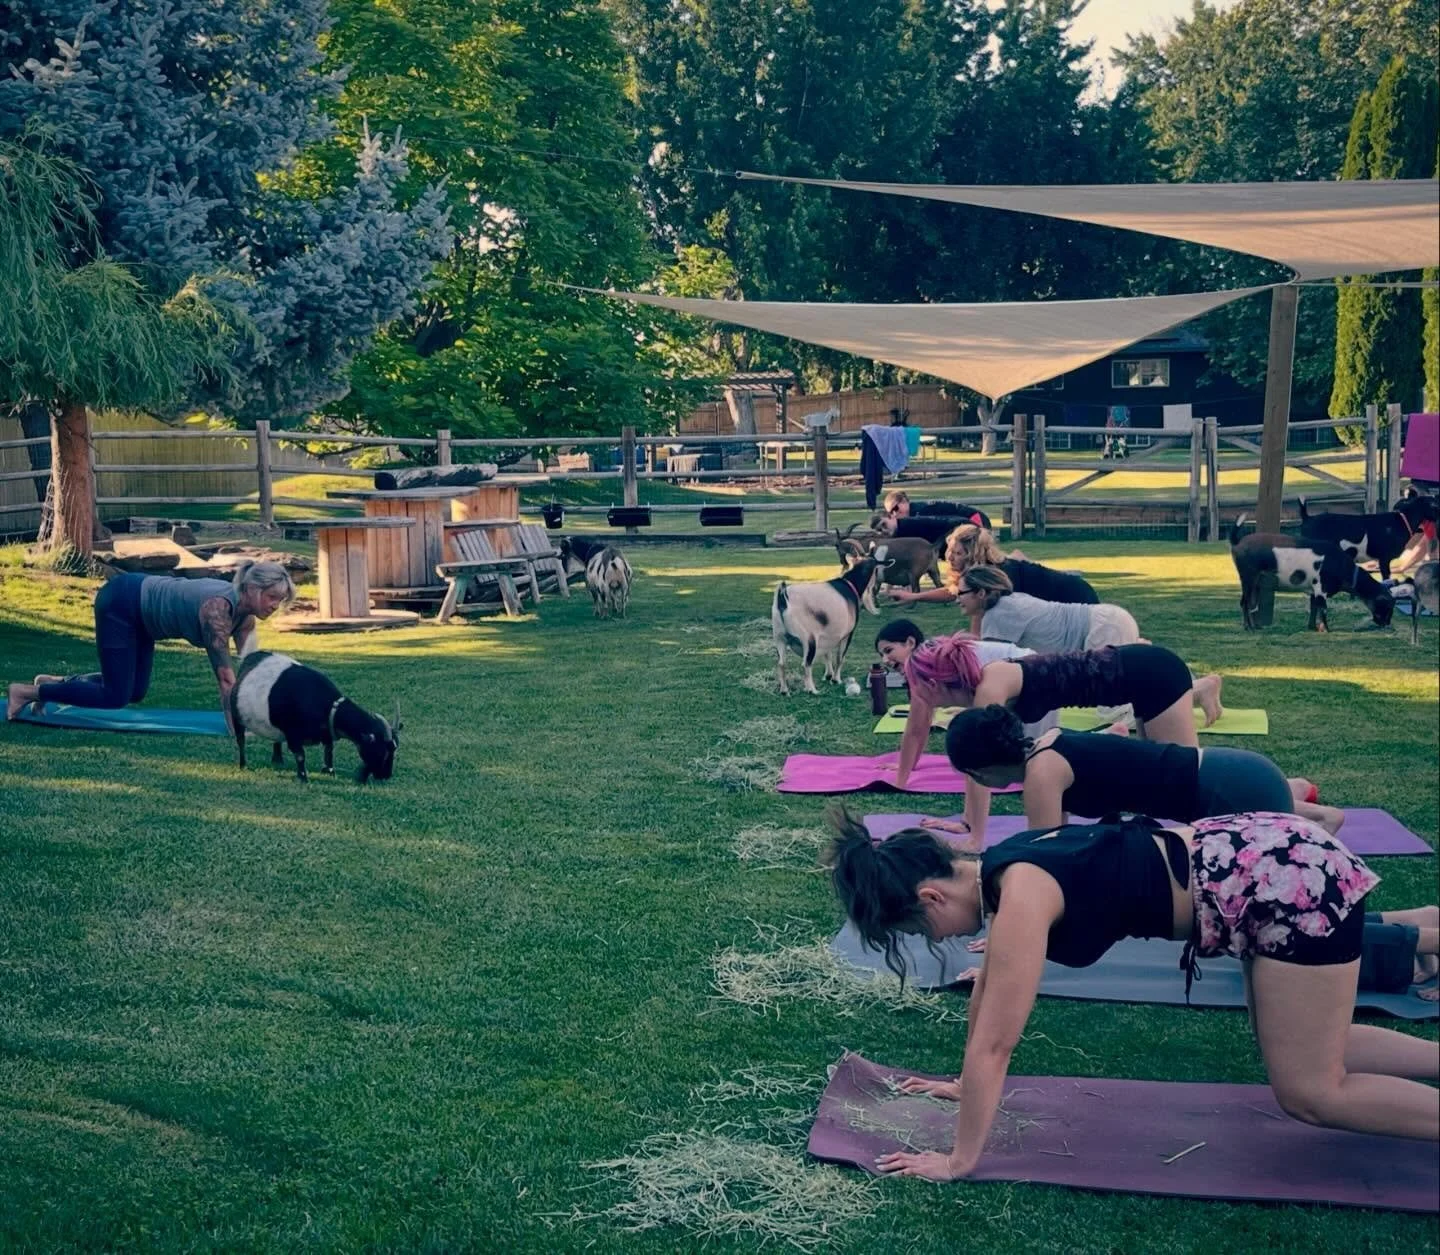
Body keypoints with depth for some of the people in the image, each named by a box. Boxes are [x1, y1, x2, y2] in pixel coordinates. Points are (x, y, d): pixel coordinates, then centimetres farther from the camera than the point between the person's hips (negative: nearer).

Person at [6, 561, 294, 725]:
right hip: (119, 603, -9)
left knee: (135, 692, 15)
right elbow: (225, 675, -34)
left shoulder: (246, 610, -9)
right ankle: (27, 692, 4)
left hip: (140, 607, 9)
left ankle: (57, 683, 29)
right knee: (115, 697, -8)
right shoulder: (217, 608, -33)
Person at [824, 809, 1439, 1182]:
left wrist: (958, 1160, -8)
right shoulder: (1000, 870, 4)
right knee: (1307, 1048, 23)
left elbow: (993, 1045, -18)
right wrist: (967, 1084, 28)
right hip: (1264, 863, 9)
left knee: (1310, 1093, 1)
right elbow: (989, 987, 19)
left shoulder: (1020, 897, -23)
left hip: (1289, 885, -9)